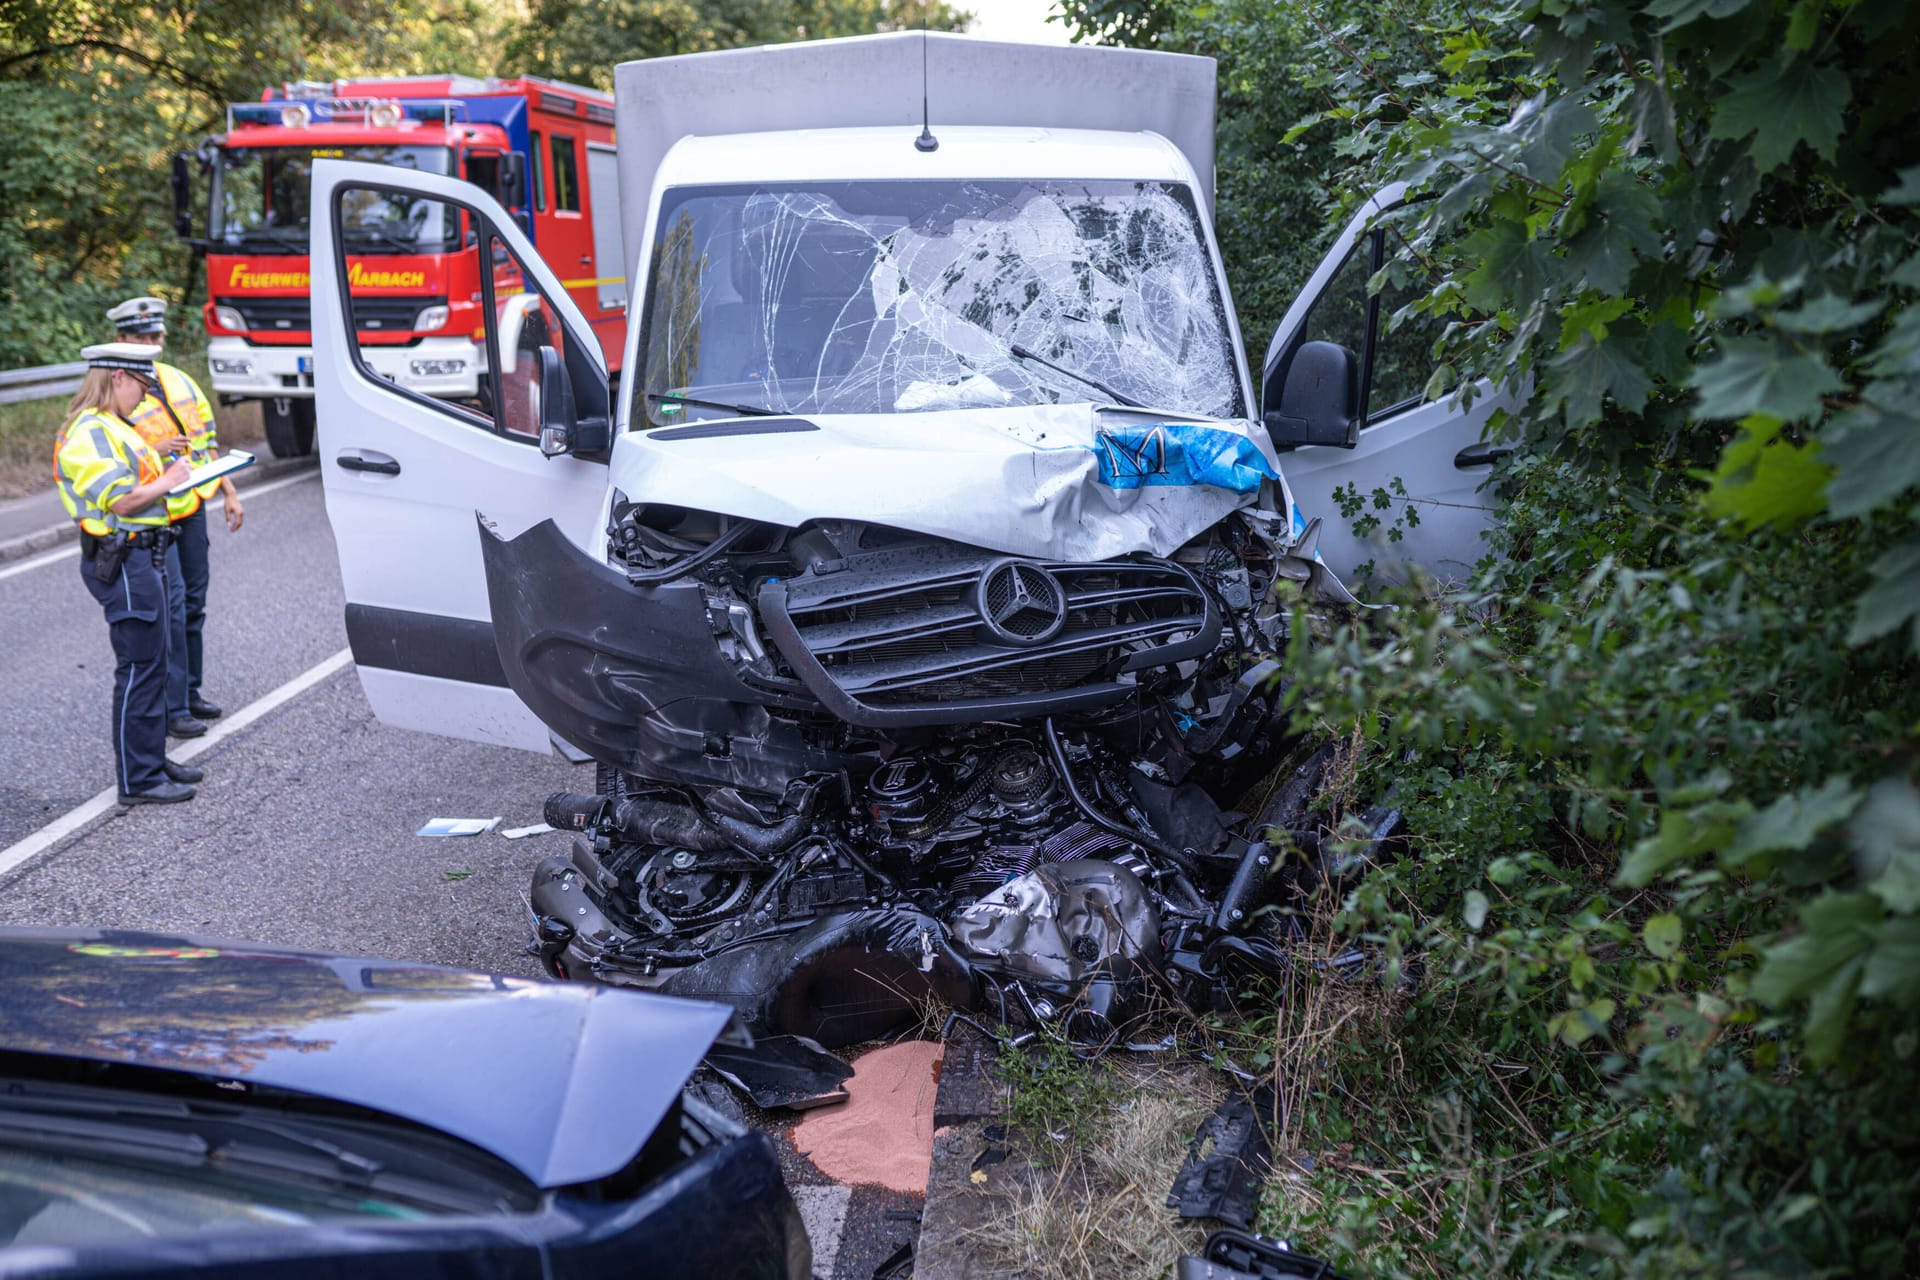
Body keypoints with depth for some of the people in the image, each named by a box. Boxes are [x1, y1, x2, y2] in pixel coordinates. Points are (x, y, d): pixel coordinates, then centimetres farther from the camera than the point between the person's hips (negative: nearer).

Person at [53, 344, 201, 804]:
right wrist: (169, 481, -10)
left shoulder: (112, 427, 17)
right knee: (140, 668, -6)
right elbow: (120, 500, -23)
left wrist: (166, 470, 8)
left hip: (144, 555, 11)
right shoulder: (90, 433, -15)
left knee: (152, 664, 17)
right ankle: (138, 779, 1)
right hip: (123, 561, -11)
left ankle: (151, 760, 28)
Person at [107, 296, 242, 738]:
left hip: (192, 507, 7)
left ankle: (190, 690, 25)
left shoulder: (180, 382, 10)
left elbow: (207, 443, 17)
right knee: (170, 608, -9)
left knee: (193, 603, 13)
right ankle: (172, 708, -3)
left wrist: (230, 494, 12)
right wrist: (153, 451, -24)